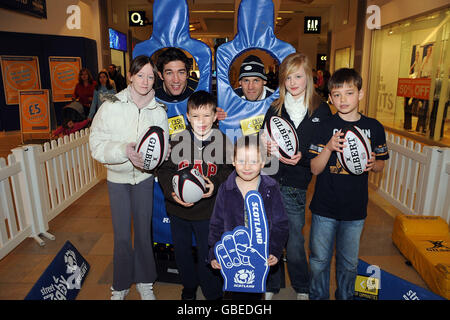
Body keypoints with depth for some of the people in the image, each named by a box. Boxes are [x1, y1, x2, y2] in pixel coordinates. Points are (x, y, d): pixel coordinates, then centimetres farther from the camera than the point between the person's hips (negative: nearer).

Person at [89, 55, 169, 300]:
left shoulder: (159, 111, -5)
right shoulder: (111, 106, -11)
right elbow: (97, 144, -13)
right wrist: (124, 150, -28)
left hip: (144, 177, 1)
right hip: (118, 178, -1)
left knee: (144, 231, 11)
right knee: (122, 236, 4)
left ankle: (144, 281, 33)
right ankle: (121, 285, 29)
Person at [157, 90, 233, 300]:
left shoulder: (223, 141, -8)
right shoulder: (177, 141, -6)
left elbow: (228, 170, -3)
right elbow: (165, 170, -4)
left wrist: (215, 185, -22)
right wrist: (172, 192, -20)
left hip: (208, 211, -2)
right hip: (178, 208, 3)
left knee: (207, 254, 9)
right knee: (181, 251, 20)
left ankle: (213, 294, 37)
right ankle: (189, 285, 49)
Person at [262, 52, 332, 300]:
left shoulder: (321, 110, 2)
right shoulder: (275, 108, 7)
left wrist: (302, 157, -14)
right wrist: (269, 149, -11)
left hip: (295, 186, -2)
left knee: (294, 242, 8)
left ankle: (302, 288, 35)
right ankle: (270, 286, 34)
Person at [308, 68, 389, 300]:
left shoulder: (374, 127, 0)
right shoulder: (325, 127, -7)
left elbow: (381, 165, 10)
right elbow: (315, 169, -8)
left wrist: (372, 164, -12)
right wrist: (328, 148, -25)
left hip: (356, 210, 2)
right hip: (324, 208, -1)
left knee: (348, 263, 18)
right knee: (319, 259, 12)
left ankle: (345, 296, 42)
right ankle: (317, 296, 35)